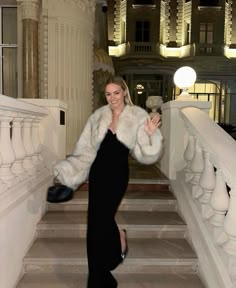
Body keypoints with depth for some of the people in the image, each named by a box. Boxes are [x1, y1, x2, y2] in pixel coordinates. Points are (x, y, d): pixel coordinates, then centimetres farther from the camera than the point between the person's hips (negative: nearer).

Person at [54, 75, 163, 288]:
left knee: (100, 221, -2)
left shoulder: (137, 117, -3)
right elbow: (86, 149, 8)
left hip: (118, 173, -3)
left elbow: (144, 153, -3)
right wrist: (67, 171, 4)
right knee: (97, 221, 8)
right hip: (98, 171, 4)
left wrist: (152, 134, -18)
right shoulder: (98, 116, 4)